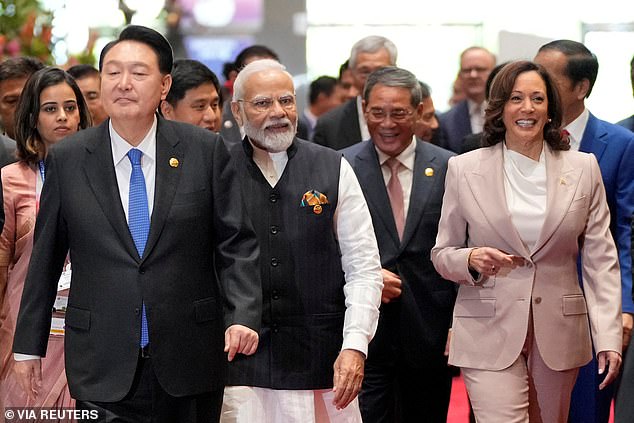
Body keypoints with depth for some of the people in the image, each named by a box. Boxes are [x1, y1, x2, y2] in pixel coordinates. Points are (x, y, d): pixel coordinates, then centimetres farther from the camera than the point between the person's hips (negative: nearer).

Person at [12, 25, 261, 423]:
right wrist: (29, 345, 10)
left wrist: (243, 316, -13)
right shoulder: (67, 160, 3)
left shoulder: (206, 150, 0)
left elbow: (237, 244, 1)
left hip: (189, 361, 0)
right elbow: (45, 258, 9)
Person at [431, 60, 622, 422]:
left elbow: (601, 260, 4)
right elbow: (442, 253, 9)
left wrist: (609, 337, -5)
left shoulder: (583, 168, 6)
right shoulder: (464, 169, 3)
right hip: (489, 335, -2)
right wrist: (470, 260, -15)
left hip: (559, 334, 2)